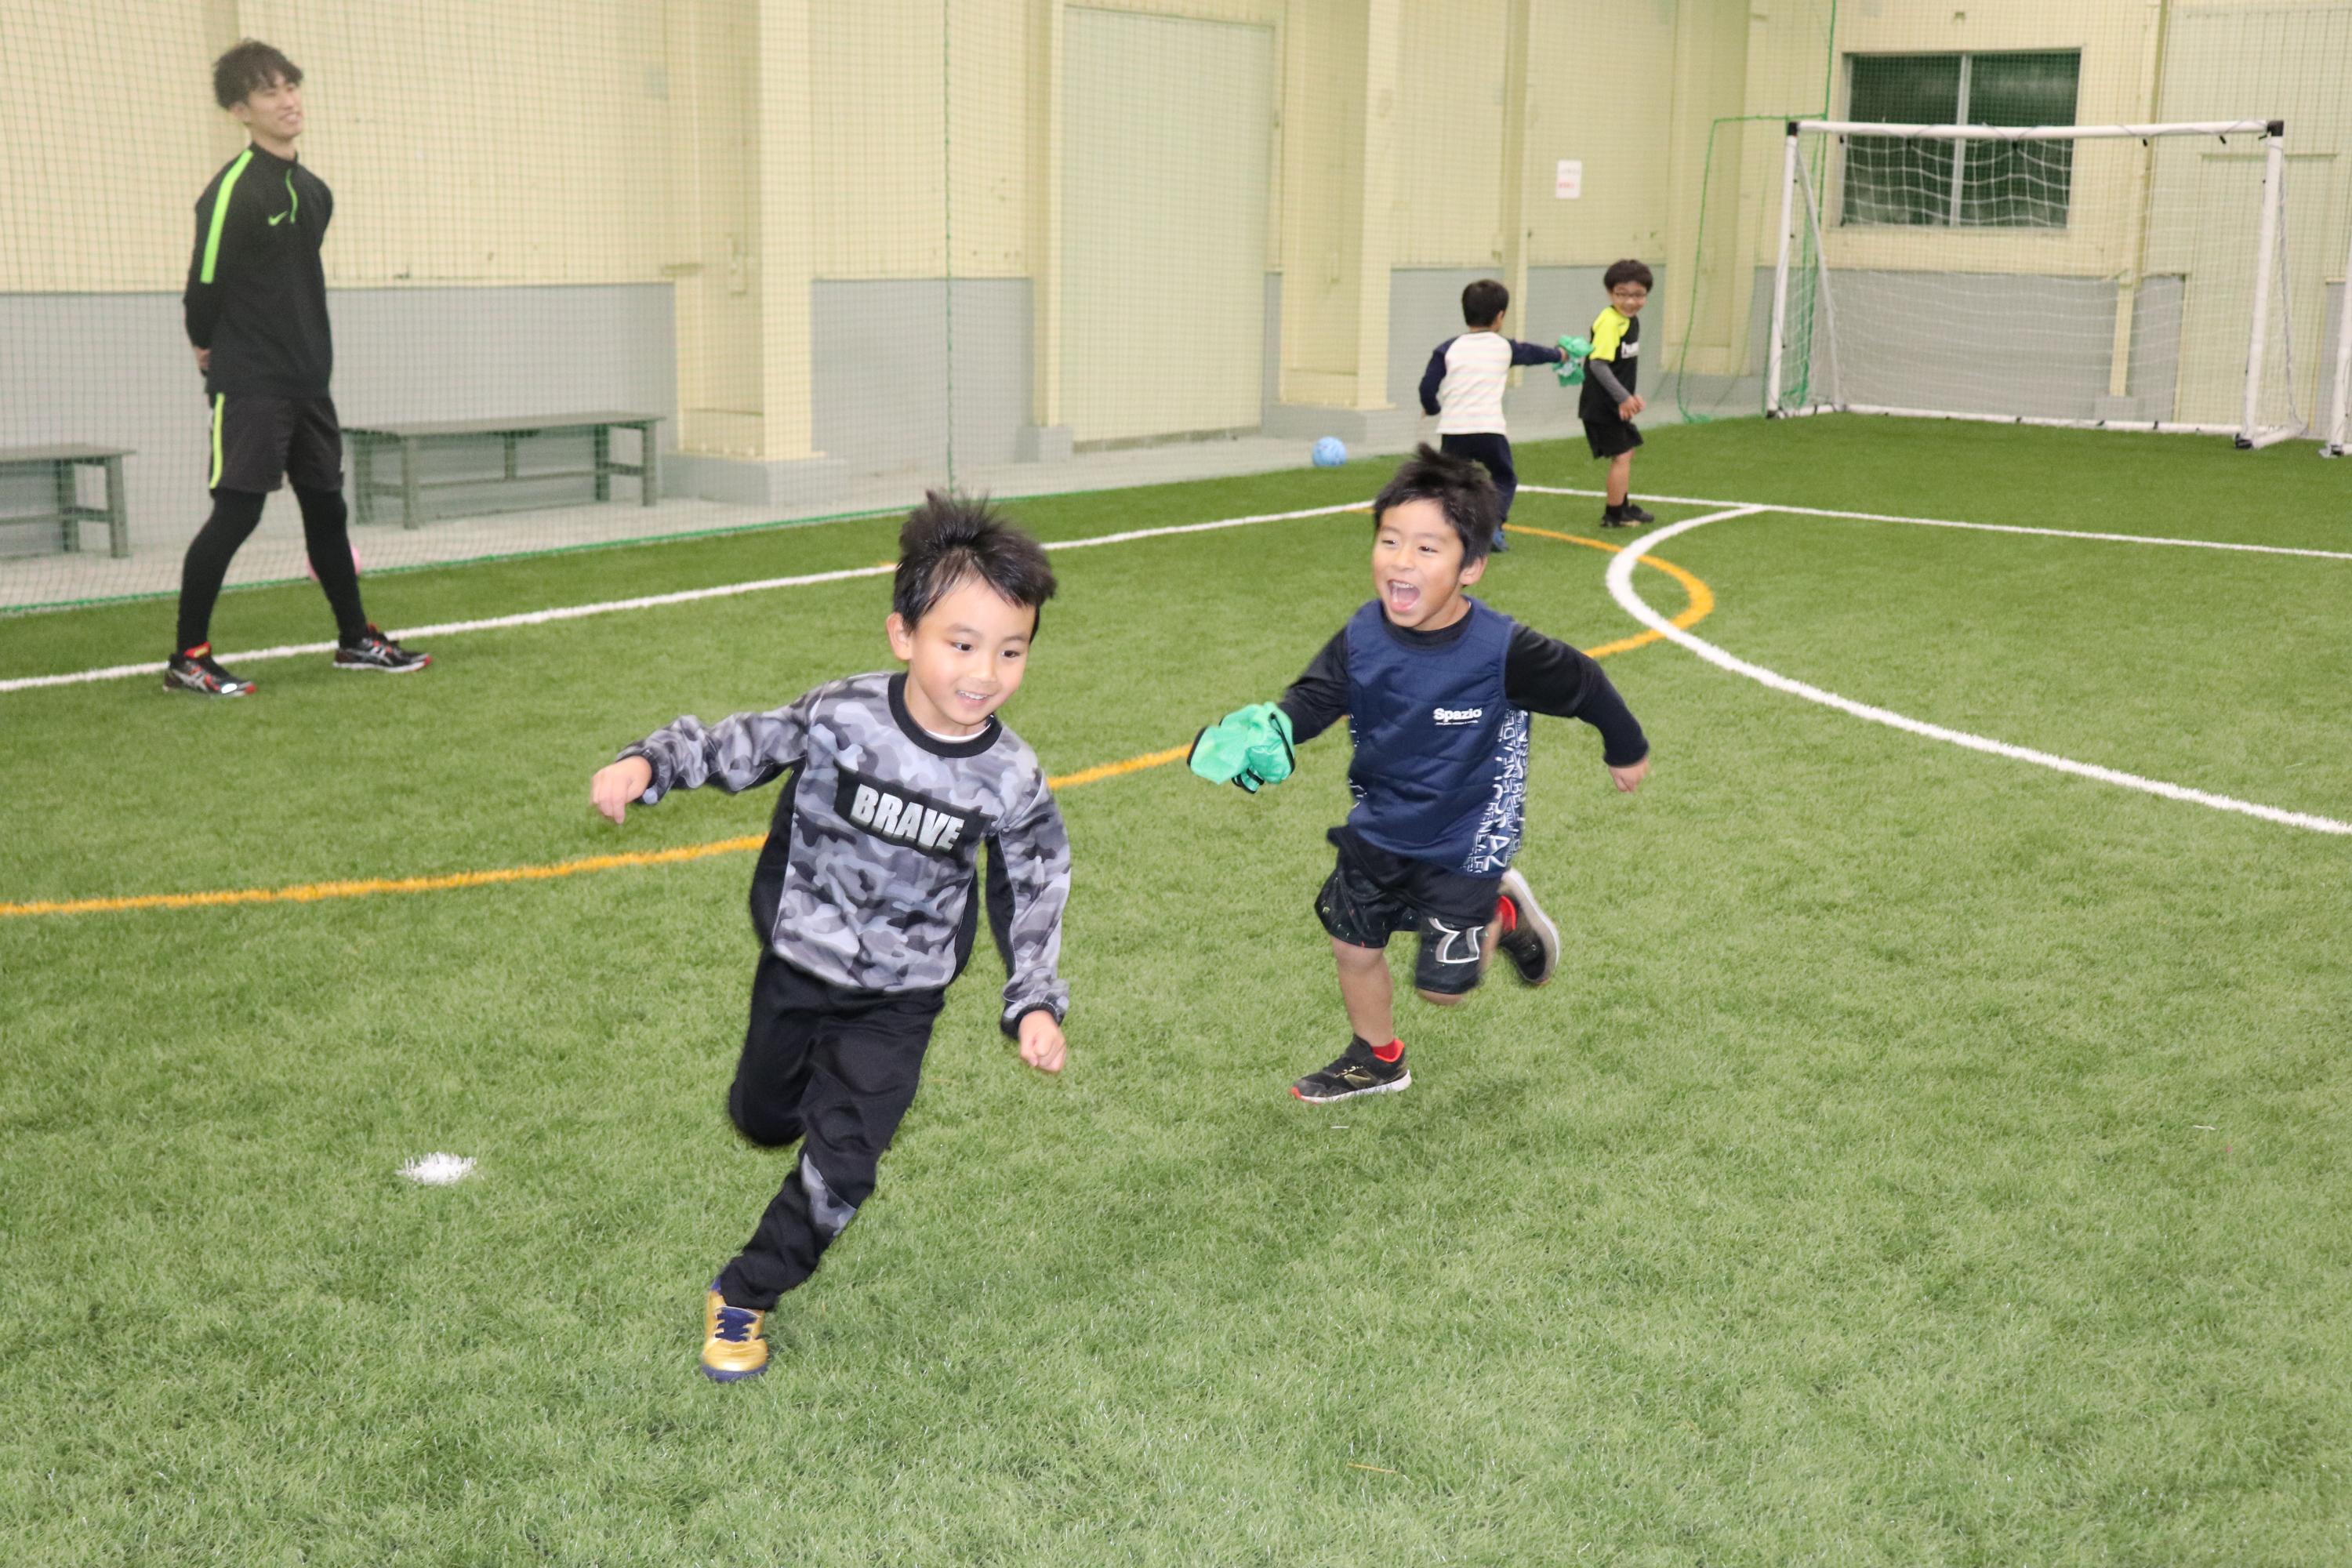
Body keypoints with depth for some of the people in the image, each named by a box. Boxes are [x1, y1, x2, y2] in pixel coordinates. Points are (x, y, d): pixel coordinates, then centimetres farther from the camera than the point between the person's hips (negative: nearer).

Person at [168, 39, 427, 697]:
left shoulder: (313, 191, 11)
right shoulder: (233, 190, -15)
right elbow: (205, 280, -13)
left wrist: (308, 351, 11)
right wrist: (209, 346, 0)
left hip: (307, 380, 8)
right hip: (249, 385, -8)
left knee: (327, 507, 13)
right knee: (236, 513, -7)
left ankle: (356, 640, 24)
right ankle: (188, 657, 2)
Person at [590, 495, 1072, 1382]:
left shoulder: (1010, 783, -18)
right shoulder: (839, 719, -22)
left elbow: (1033, 891, -3)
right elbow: (736, 748, -8)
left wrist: (1035, 1003, -6)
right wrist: (647, 763, -24)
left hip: (897, 999, -1)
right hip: (796, 965, 1)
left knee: (839, 1167, -5)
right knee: (761, 1120, 23)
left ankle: (744, 1295, 17)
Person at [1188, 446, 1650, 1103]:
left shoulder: (1501, 651, -27)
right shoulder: (1362, 638, -17)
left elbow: (1583, 683, -11)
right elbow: (1314, 697, -21)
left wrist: (1626, 750, 7)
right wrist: (1268, 731, -45)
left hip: (1464, 842, -4)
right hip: (1377, 831, 4)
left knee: (1443, 984, -2)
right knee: (1353, 947, 16)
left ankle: (1503, 913, 28)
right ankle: (1376, 1060, 43)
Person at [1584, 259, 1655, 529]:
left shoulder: (1632, 320, 7)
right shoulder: (1609, 322, -22)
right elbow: (1598, 364, -29)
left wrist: (1630, 395, 13)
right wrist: (1624, 397, -28)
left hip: (1616, 404, 10)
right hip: (1602, 405, -10)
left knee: (1626, 452, 23)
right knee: (1621, 455, -6)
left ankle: (1625, 507, 39)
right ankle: (1613, 516, 6)